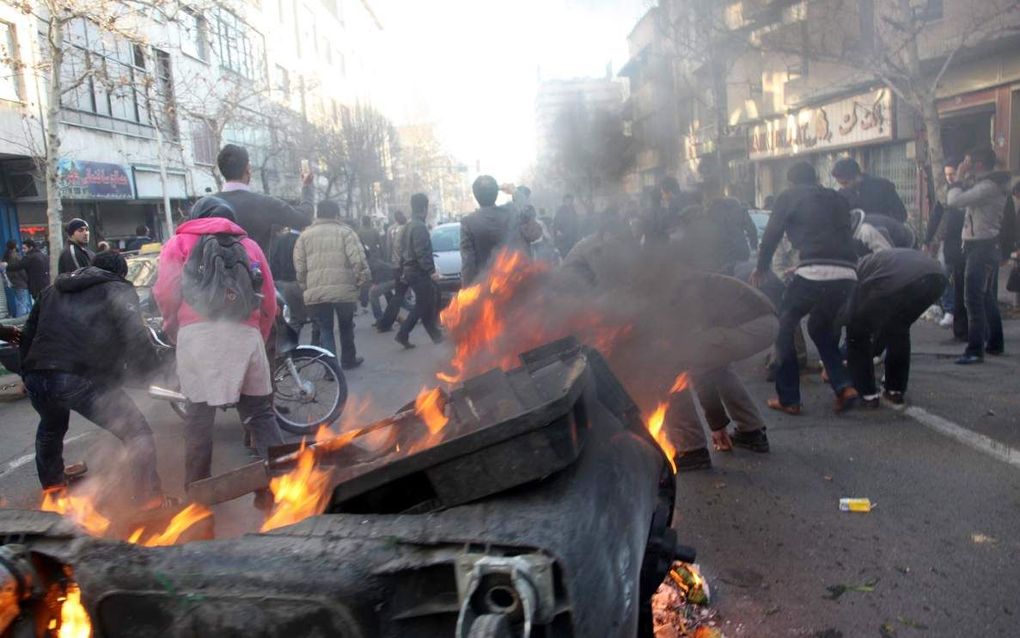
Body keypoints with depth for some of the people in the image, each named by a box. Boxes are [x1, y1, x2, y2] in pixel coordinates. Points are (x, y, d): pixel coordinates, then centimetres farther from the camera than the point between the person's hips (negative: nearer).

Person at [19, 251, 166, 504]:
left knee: (51, 428, 37)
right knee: (138, 434, 2)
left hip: (36, 377, 7)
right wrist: (153, 369, 2)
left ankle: (52, 488, 52)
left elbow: (28, 336, 32)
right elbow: (135, 338, -5)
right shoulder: (118, 289, 11)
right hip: (84, 379, -7)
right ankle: (151, 502, -1)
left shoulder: (53, 291, 30)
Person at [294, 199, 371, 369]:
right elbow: (357, 259, -9)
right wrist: (362, 280, 2)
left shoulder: (305, 235, 10)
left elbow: (299, 266, 6)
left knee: (325, 330, 9)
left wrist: (304, 287, 17)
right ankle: (348, 360, 32)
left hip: (316, 292, 1)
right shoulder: (345, 231, 2)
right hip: (344, 289, -1)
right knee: (346, 326, 19)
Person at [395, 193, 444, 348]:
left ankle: (435, 335, 16)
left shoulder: (408, 227, 15)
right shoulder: (420, 227, -16)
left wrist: (403, 271, 25)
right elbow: (421, 252, -24)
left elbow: (403, 251, 20)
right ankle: (402, 334, -3)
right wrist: (431, 270, -25)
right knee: (423, 306, -3)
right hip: (419, 272, -10)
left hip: (410, 270, 10)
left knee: (425, 304, 12)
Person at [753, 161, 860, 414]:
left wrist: (761, 267, 26)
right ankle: (844, 386, 11)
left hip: (814, 271, -5)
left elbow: (772, 234, 11)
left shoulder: (789, 196, 14)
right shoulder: (836, 198, 27)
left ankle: (788, 399, 12)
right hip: (847, 273, 5)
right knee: (820, 327, 28)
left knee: (784, 327, 15)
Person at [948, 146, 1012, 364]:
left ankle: (975, 350, -13)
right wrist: (963, 181, 10)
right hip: (985, 247, 11)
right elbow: (960, 202, 19)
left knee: (973, 299, -12)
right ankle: (994, 343, 25)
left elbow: (953, 201, -24)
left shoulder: (988, 186, -17)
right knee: (988, 298, 16)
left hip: (981, 248, -11)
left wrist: (959, 179, -9)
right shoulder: (987, 185, 16)